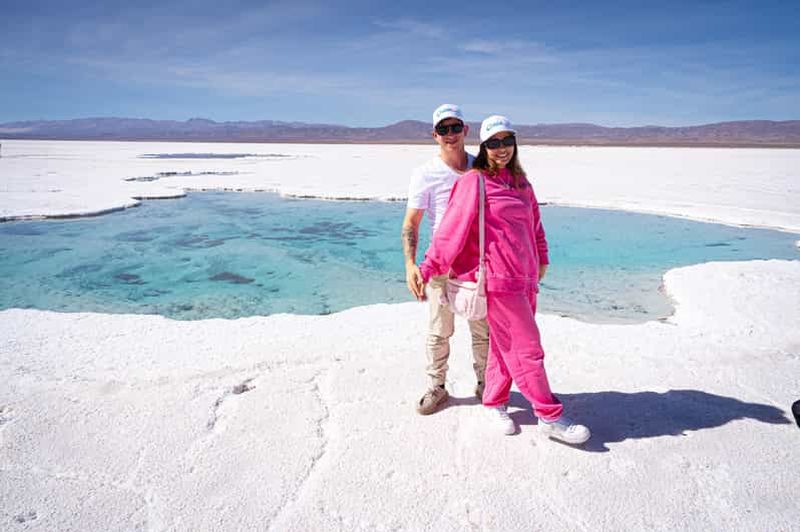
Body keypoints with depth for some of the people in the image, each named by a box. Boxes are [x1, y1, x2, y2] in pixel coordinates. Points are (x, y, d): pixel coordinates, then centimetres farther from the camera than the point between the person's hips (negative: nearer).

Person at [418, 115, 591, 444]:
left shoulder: (520, 181, 14)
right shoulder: (474, 182, -8)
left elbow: (534, 222, 25)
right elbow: (452, 228, -9)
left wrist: (541, 259, 25)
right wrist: (427, 268, -6)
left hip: (525, 276, 7)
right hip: (499, 279, -7)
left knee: (505, 344, 14)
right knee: (526, 347, -2)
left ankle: (494, 402, 30)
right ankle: (550, 417, 9)